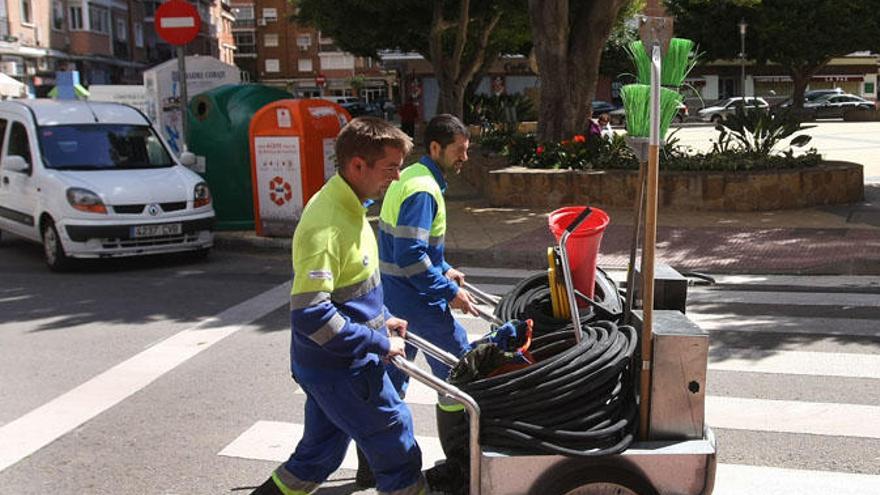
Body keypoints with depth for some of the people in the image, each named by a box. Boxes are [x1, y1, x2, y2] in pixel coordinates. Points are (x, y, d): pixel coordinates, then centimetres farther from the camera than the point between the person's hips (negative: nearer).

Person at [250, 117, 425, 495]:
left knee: (321, 454, 22)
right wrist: (380, 344, -23)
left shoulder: (345, 205, 6)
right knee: (396, 448, 6)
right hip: (341, 370, -9)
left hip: (329, 364, 10)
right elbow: (310, 316, -31)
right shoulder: (326, 226, -26)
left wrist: (380, 318, 13)